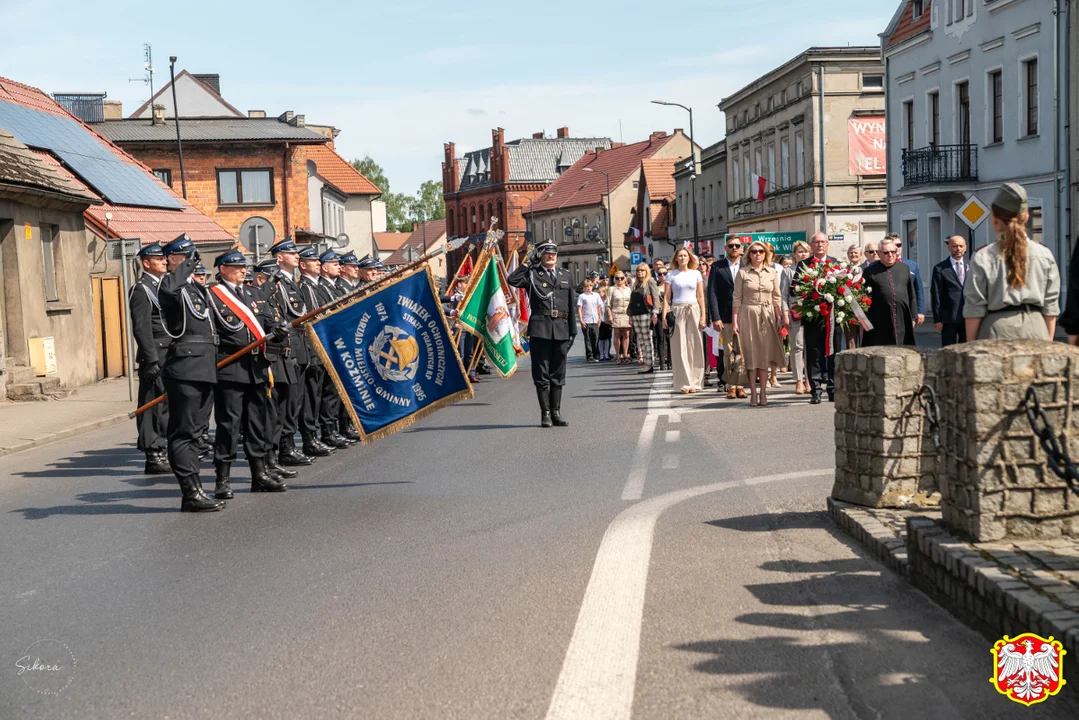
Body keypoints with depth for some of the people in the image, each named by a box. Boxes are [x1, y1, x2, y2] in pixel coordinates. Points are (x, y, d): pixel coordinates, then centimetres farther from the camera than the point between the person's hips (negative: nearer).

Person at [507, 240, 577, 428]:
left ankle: (556, 412, 14)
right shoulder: (532, 274, 5)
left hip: (561, 329, 3)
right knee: (541, 373, -1)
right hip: (540, 328, -3)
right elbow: (512, 280, -14)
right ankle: (545, 413, 4)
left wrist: (573, 331, 10)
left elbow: (571, 305, 15)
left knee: (558, 373, 7)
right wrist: (528, 262, -8)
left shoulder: (565, 276, 16)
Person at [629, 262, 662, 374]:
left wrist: (655, 313, -15)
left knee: (647, 339, -6)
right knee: (641, 340, 4)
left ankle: (650, 365, -5)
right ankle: (646, 363, 6)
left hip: (646, 314, -7)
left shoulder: (650, 282, 0)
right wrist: (630, 315, 19)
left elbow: (656, 298, -6)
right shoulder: (636, 284, 20)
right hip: (636, 315, 7)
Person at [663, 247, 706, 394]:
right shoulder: (671, 275, 4)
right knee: (680, 348, 0)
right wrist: (664, 315, -9)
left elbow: (700, 296, 7)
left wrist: (703, 316, 0)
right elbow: (666, 297, 1)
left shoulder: (696, 274, 8)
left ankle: (694, 382, 7)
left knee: (694, 347, 1)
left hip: (693, 310, 1)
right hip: (677, 311, -1)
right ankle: (684, 383, 3)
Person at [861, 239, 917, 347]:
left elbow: (911, 295, 14)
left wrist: (912, 317, 10)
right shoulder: (871, 272, 3)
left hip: (902, 321, 3)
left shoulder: (904, 268, 12)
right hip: (880, 323, -3)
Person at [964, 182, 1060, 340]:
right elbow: (1051, 306, 7)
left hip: (997, 330, -2)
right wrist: (1048, 343, 15)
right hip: (1035, 328, 3)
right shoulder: (1044, 255, 4)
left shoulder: (984, 257, -5)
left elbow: (974, 309, -4)